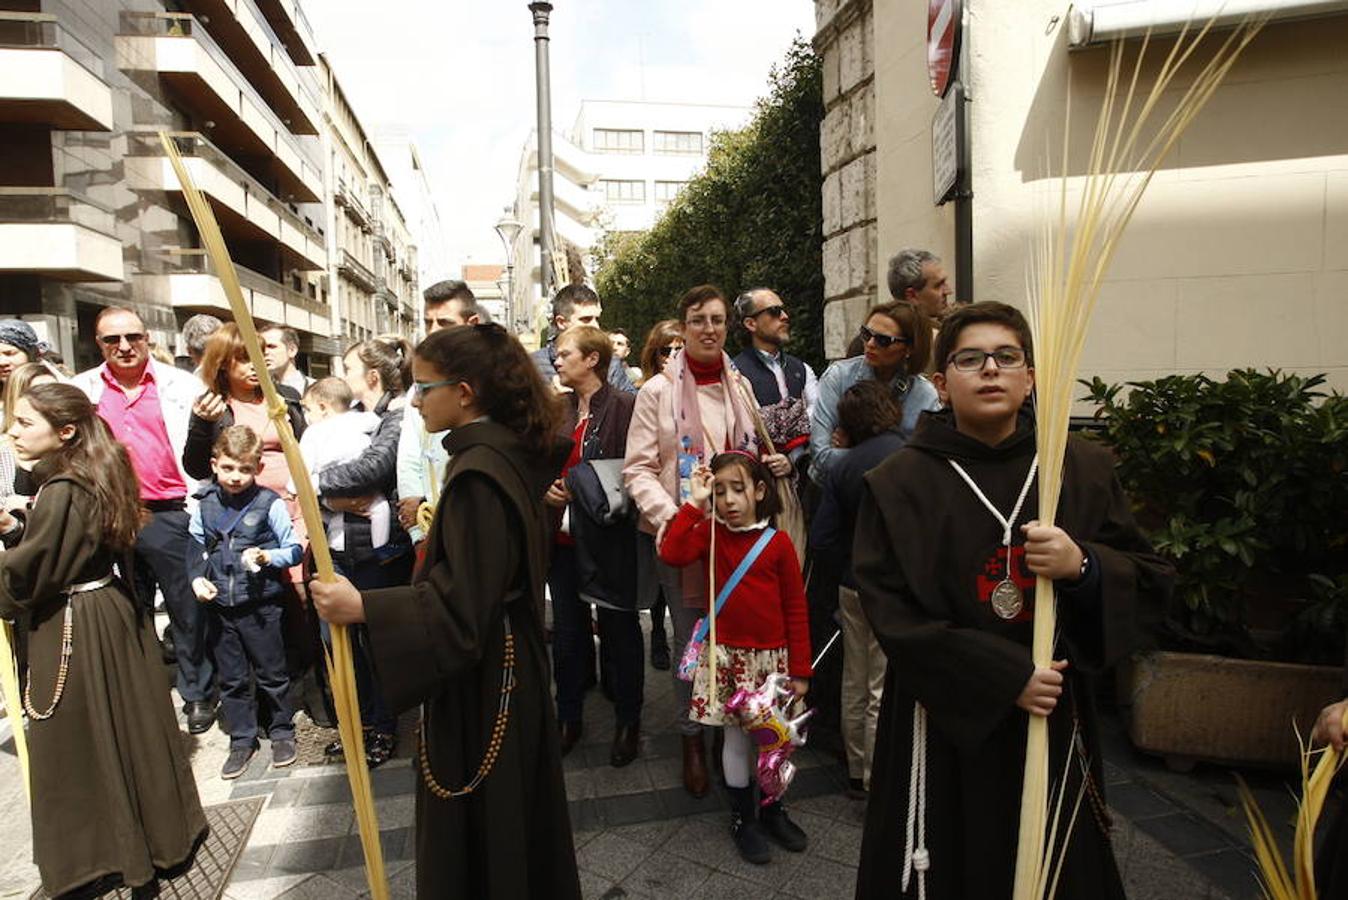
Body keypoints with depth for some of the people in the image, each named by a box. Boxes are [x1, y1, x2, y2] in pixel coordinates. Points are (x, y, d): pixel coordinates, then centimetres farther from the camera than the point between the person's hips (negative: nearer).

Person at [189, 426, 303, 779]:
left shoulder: (270, 504, -12)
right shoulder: (205, 504, 0)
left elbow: (294, 549, -7)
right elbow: (195, 548, 12)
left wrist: (267, 557, -25)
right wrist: (197, 578, -4)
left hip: (261, 606, -4)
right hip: (220, 606, 4)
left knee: (272, 673, 10)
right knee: (231, 678, 15)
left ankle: (281, 731, 29)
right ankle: (242, 740, 30)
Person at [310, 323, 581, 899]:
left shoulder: (477, 474, -25)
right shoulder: (508, 453, 3)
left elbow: (462, 605, -26)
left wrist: (362, 607, -26)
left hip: (480, 682, -9)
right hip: (510, 662, 9)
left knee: (473, 834, 10)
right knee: (517, 815, 25)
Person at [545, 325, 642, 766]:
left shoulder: (624, 407, -9)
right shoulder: (556, 410, 9)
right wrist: (546, 489, -2)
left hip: (607, 539, -5)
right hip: (562, 536, 6)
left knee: (619, 630, 9)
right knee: (567, 631, 16)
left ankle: (628, 721, 27)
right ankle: (569, 717, 33)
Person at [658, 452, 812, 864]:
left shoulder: (778, 542, -6)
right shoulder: (709, 534, -3)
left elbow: (795, 609, -2)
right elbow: (672, 553, -23)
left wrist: (800, 670, -1)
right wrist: (694, 503, -20)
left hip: (771, 657, 1)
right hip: (726, 656, 0)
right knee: (737, 737, 8)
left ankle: (772, 809, 36)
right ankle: (742, 818, 28)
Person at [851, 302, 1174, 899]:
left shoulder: (1084, 469, 1)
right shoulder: (898, 484, -7)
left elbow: (1150, 581, 1)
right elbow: (892, 614, -12)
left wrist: (1083, 568, -20)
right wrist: (1006, 677, -18)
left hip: (1056, 723, 3)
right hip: (946, 723, -2)